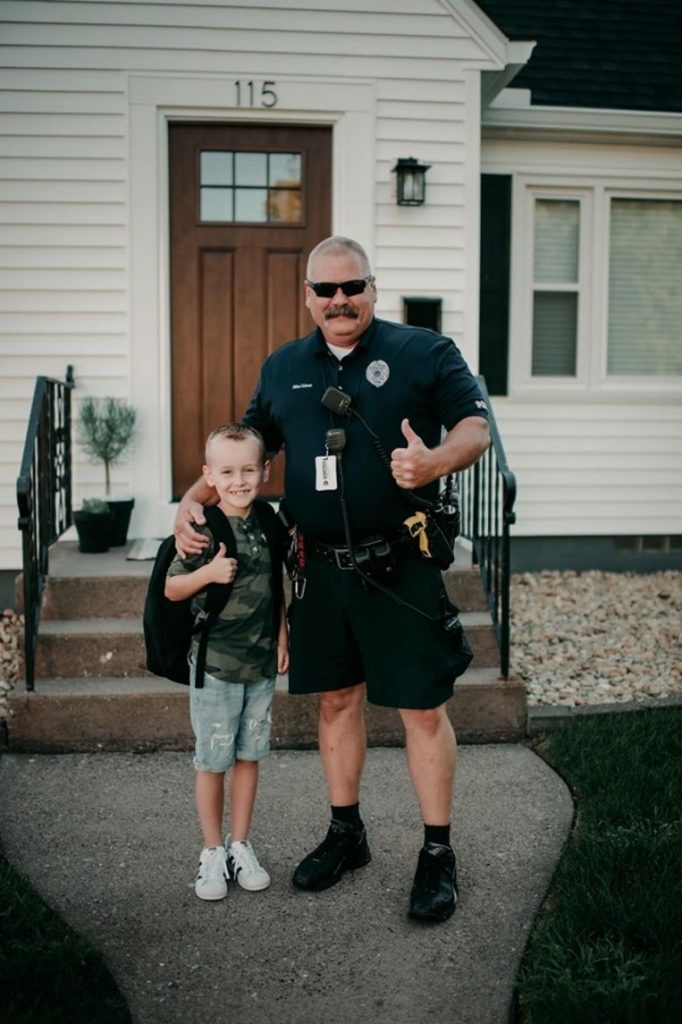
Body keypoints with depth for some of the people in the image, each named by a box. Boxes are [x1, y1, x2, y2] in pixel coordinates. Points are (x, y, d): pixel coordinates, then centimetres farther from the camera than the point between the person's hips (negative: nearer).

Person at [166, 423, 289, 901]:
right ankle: (213, 852, 21)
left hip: (261, 663, 4)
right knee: (212, 761, 5)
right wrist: (209, 572, -23)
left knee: (249, 755, 12)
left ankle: (241, 845, 27)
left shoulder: (269, 526, 3)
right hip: (215, 664, -4)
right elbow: (171, 588, -6)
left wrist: (282, 637, 11)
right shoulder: (204, 530, -12)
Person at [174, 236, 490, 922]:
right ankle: (345, 834, 33)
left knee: (422, 707, 0)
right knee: (336, 700, 15)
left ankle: (438, 854, 16)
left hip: (401, 566, -4)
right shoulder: (282, 369, 13)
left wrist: (437, 461, -27)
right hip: (322, 569, 5)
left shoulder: (424, 352, -1)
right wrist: (193, 499, 5)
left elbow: (476, 427, -6)